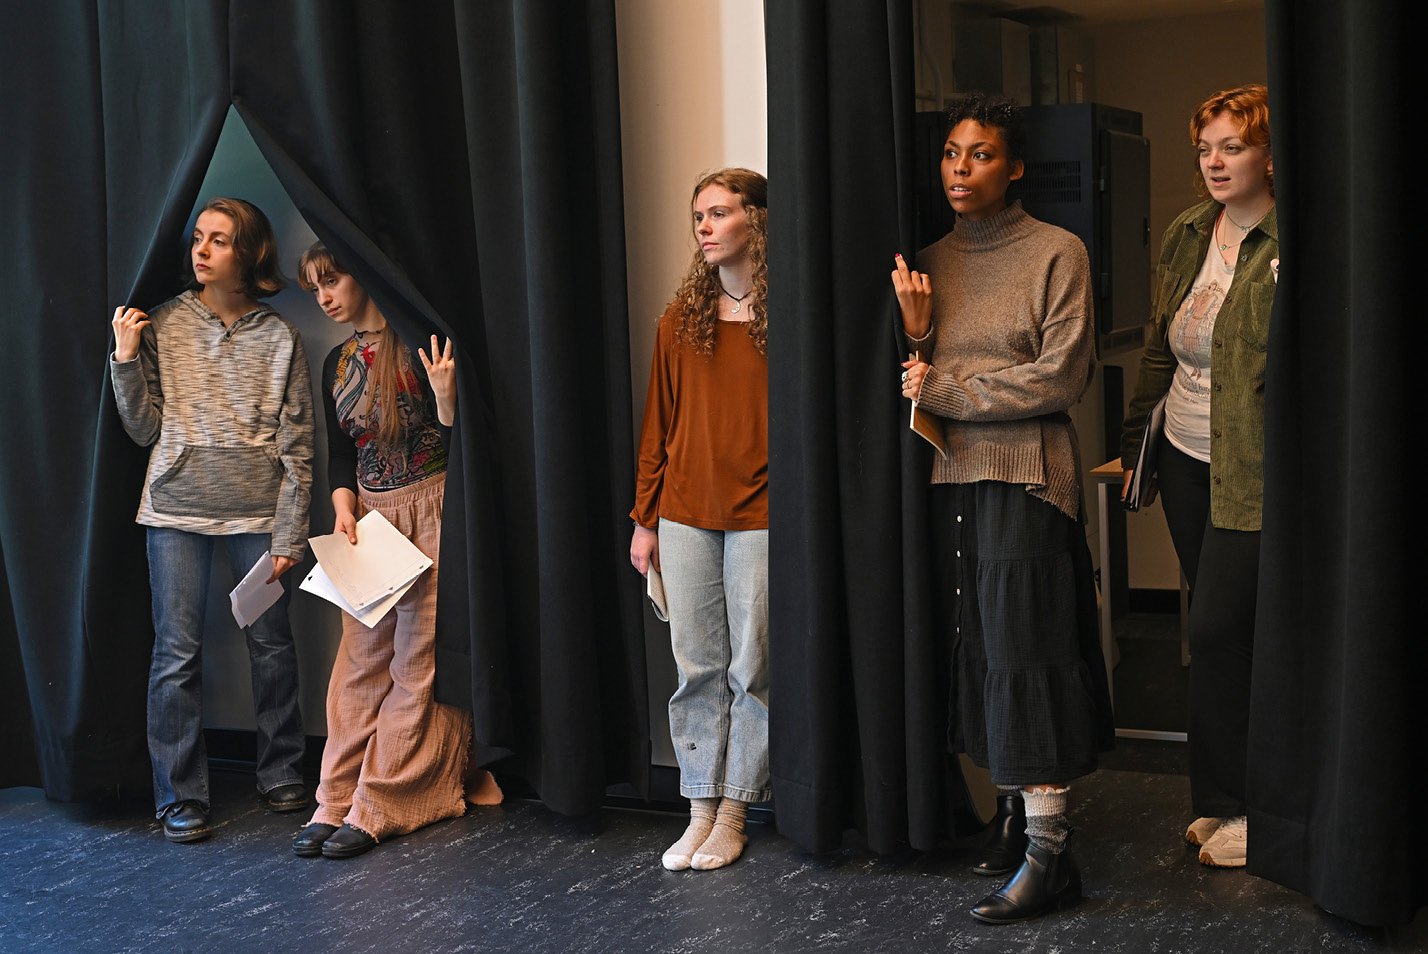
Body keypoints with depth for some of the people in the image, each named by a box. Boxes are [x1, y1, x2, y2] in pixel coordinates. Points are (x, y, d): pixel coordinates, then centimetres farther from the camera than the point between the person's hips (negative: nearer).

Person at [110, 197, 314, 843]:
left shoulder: (279, 339, 2)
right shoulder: (162, 326, 4)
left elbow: (296, 450, 2)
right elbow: (146, 430, 6)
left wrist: (288, 535, -3)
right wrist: (127, 360, -7)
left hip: (256, 512, 0)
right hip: (177, 509, 0)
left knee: (271, 644, 6)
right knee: (177, 652, -1)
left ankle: (281, 775, 23)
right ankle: (180, 795, 9)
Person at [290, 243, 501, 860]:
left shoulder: (420, 342, -7)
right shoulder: (337, 364, 14)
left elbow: (456, 438, -7)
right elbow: (339, 451, 17)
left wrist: (445, 395, -26)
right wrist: (342, 506, 0)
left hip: (433, 512, -6)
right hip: (370, 518, 6)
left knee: (417, 662, -4)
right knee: (361, 660, 4)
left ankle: (379, 807, 0)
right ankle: (337, 801, 6)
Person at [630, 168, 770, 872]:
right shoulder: (680, 321, 8)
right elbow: (657, 426, 11)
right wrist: (645, 519, 9)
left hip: (760, 516, -3)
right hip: (686, 515, 3)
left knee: (751, 666, 3)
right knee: (697, 664, 7)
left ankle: (734, 813, 14)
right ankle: (701, 809, 15)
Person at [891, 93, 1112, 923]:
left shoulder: (1057, 253, -3)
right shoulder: (932, 260, 13)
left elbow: (1061, 378, -11)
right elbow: (920, 383, 14)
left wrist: (945, 390, -9)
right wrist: (915, 329, -5)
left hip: (1024, 479, -5)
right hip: (951, 478, 5)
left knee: (1023, 652, -6)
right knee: (977, 648, 6)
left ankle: (1049, 852, 0)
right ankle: (1017, 804, 19)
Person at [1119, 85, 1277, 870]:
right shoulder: (1184, 236, 10)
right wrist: (1134, 442, 16)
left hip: (1253, 473, -7)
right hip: (1186, 459, 7)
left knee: (1216, 632, -6)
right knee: (1221, 632, 13)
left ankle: (1232, 803, 10)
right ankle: (1230, 795, 24)